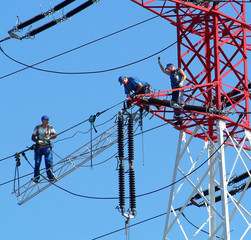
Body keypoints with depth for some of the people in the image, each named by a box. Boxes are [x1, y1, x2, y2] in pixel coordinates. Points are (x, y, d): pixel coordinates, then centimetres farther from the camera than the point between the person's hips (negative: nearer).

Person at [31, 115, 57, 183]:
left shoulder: (50, 128, 7)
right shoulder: (37, 128, 8)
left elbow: (55, 135, -3)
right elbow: (33, 138, 7)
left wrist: (49, 138, -22)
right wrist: (38, 141, -13)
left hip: (47, 147, -1)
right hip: (38, 147, 1)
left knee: (49, 162, -11)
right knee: (37, 163, -2)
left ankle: (51, 177, -11)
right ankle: (36, 178, 3)